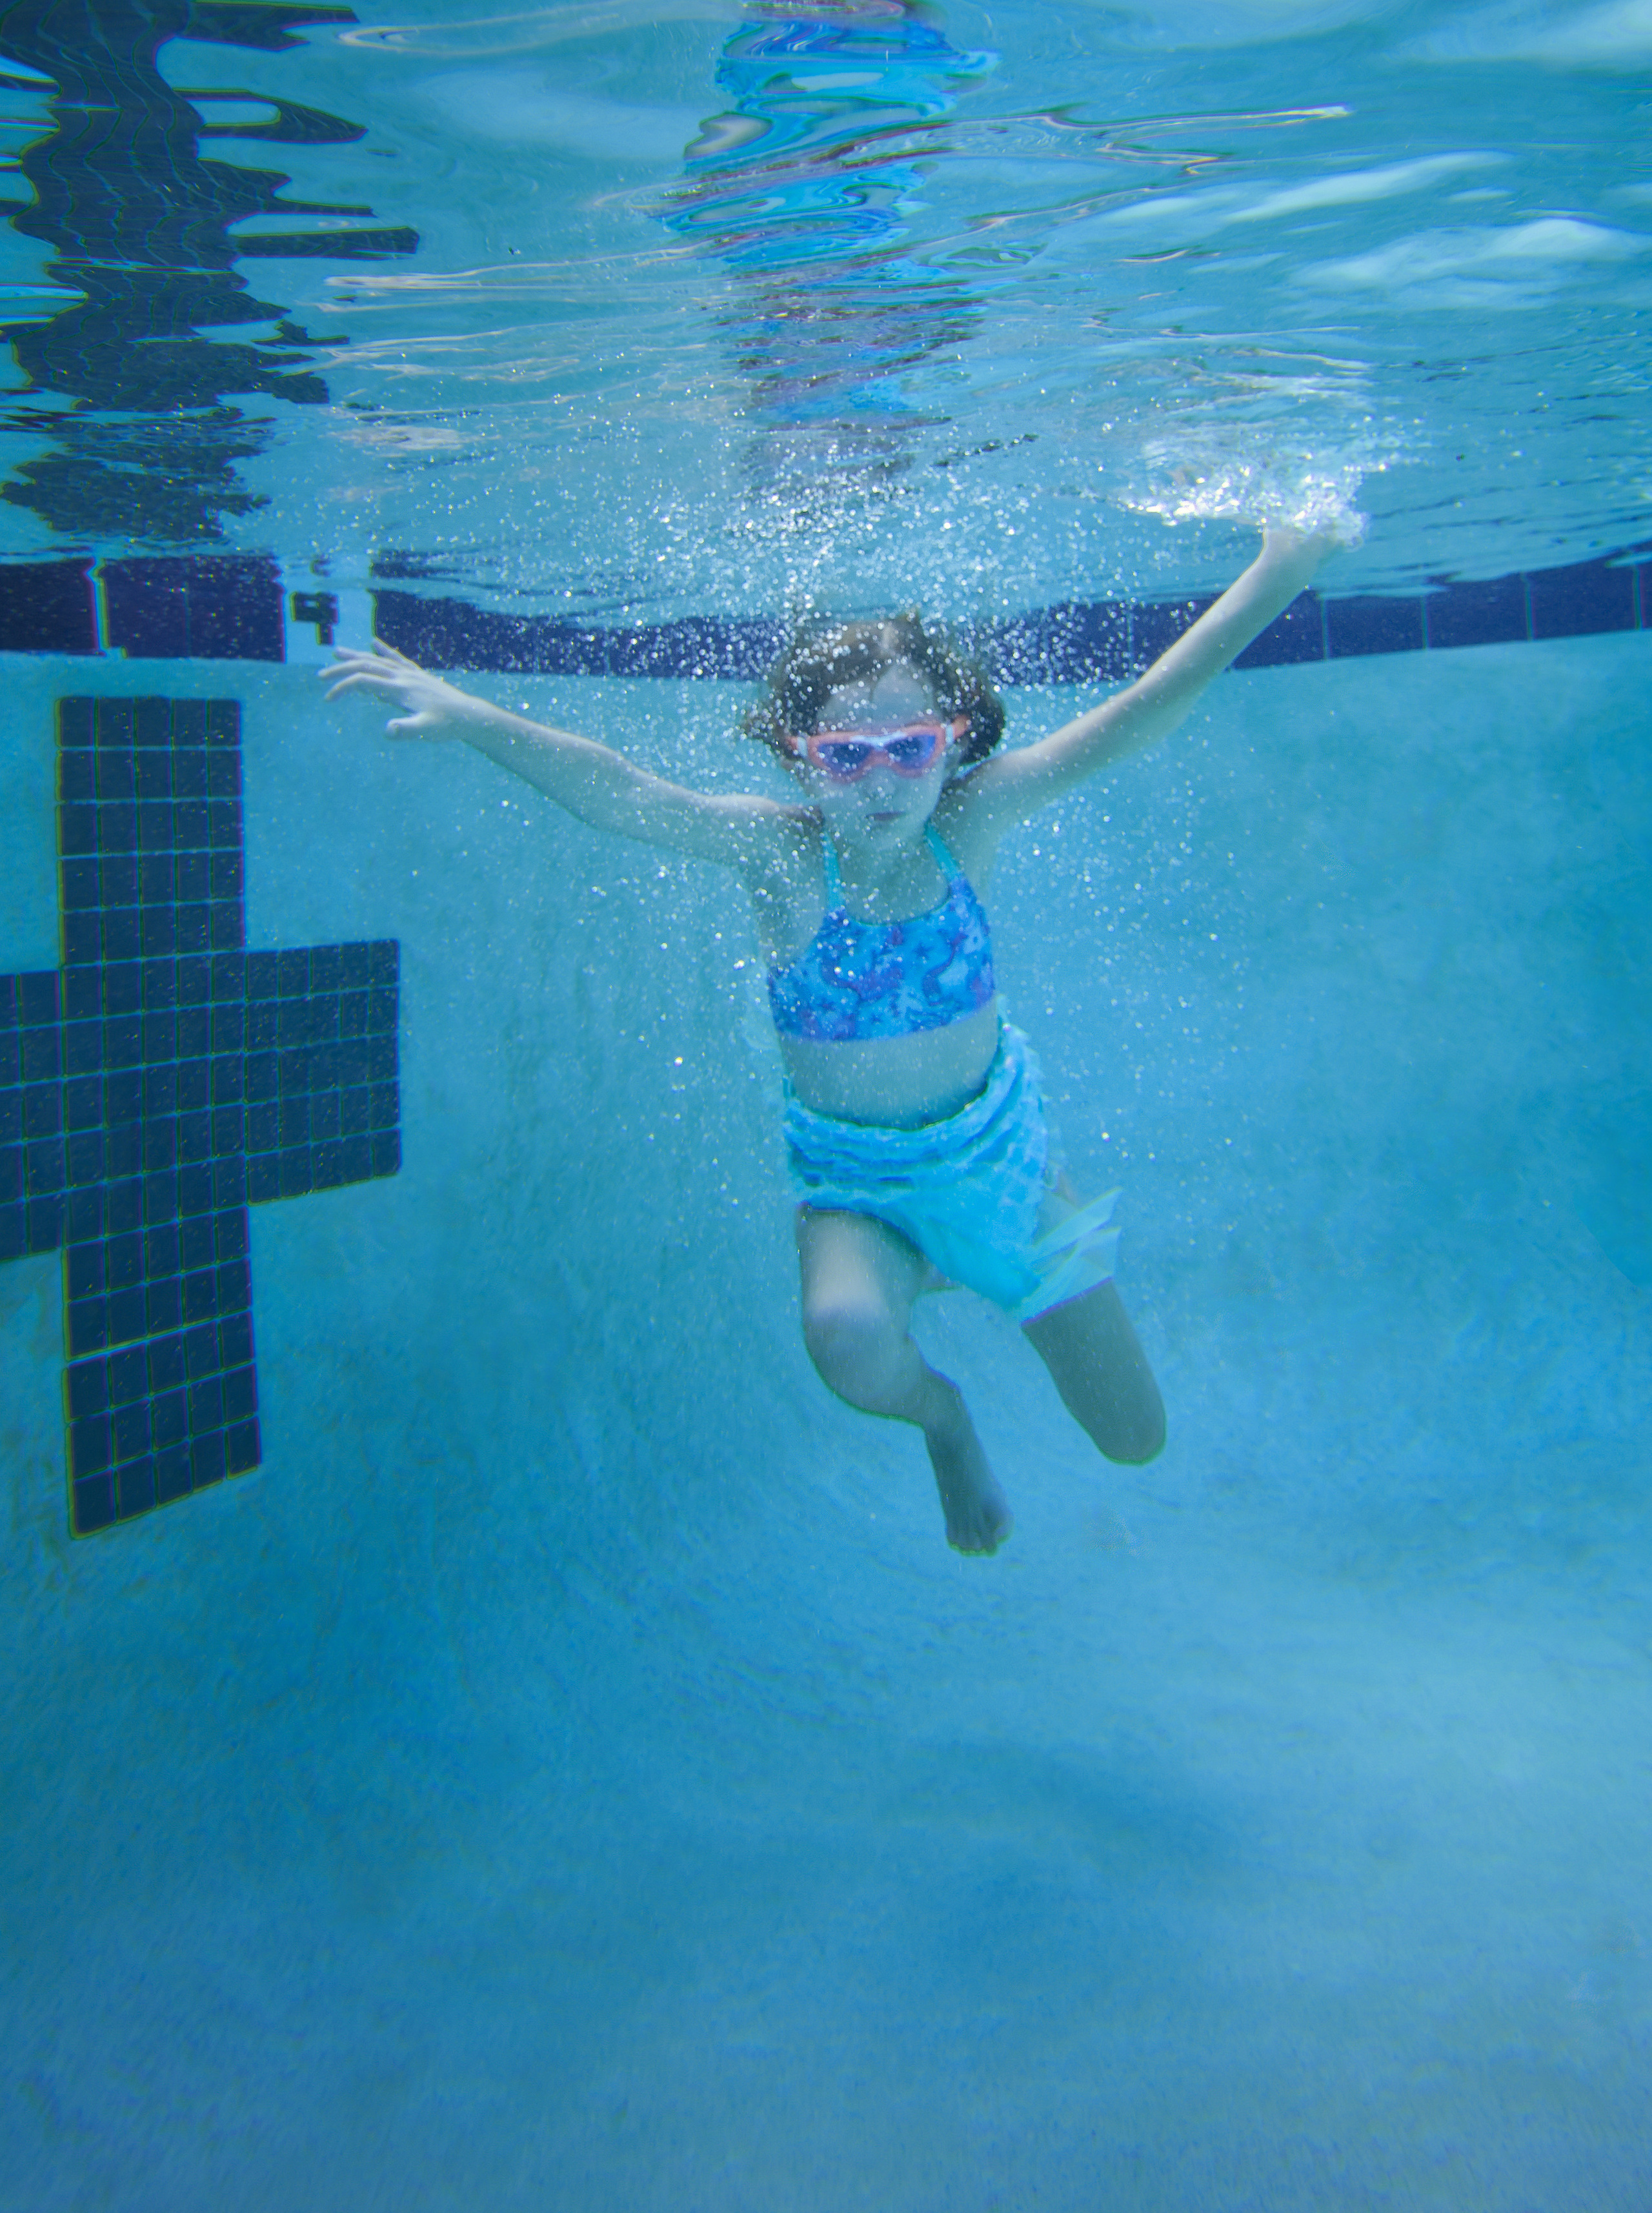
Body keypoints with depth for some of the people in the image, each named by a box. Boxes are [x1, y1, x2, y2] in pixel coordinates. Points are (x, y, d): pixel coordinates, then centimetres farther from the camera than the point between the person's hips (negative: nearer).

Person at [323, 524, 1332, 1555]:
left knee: (1137, 1440, 13)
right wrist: (468, 717, -50)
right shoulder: (777, 851, -22)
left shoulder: (968, 823, -17)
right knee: (851, 1342, -39)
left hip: (997, 1146, 2)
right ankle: (944, 1414, 2)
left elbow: (1139, 714, -20)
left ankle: (951, 1267, 39)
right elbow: (616, 792, -36)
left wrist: (1275, 577, -24)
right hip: (854, 1183, -2)